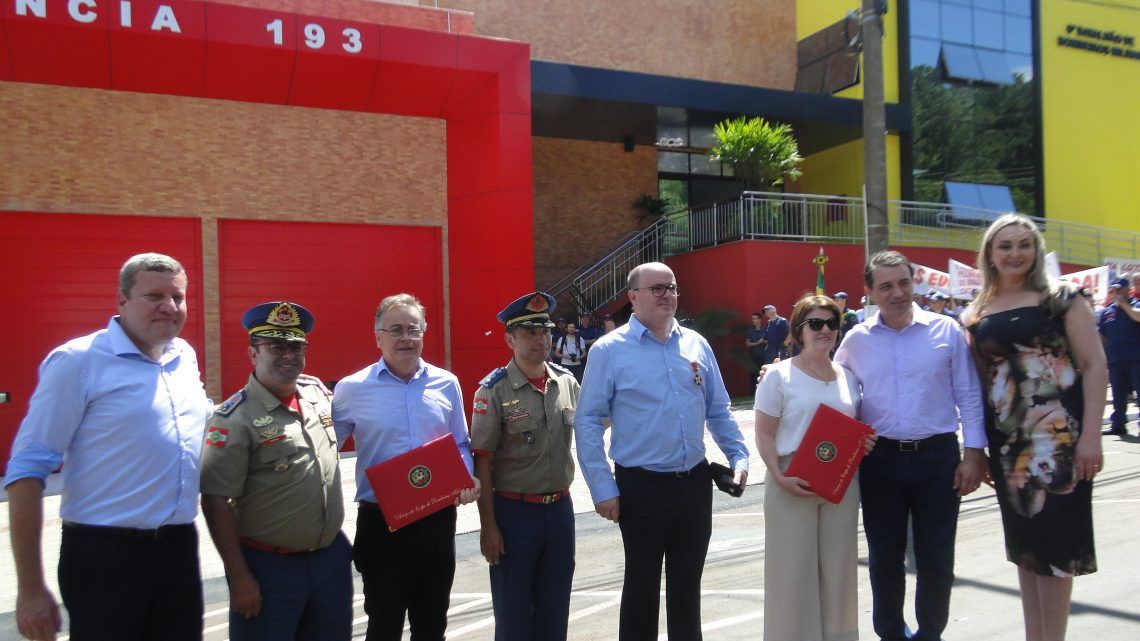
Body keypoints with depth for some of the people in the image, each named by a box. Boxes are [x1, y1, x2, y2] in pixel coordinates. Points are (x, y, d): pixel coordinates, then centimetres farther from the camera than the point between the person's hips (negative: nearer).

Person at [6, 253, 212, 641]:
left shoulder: (186, 357, 7)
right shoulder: (78, 361, -10)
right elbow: (27, 469, -11)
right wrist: (30, 587, -13)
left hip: (180, 550, 6)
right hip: (106, 554, -5)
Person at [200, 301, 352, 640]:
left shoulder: (320, 396, 4)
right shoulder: (234, 419, -14)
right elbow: (216, 502, -15)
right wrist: (239, 577, -15)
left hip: (333, 557, 6)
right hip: (268, 566, -6)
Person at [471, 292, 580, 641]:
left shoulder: (568, 382, 2)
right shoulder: (494, 390, -11)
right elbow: (482, 463, -11)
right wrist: (488, 526, -12)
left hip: (560, 509, 4)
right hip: (514, 512, -4)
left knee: (555, 609, 16)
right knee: (513, 612, 9)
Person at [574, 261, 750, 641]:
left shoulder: (696, 344, 6)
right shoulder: (610, 350, -8)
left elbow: (718, 411, 14)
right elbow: (587, 423, -7)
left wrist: (738, 457, 3)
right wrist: (603, 489, -11)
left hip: (695, 482, 4)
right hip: (642, 486, -4)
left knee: (688, 583, 18)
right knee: (642, 585, 10)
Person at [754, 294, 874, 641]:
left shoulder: (848, 377, 10)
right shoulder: (779, 375, -6)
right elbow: (764, 434, -7)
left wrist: (865, 443, -3)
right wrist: (780, 477, -18)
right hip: (793, 483, -4)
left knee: (838, 566, 12)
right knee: (794, 568, 2)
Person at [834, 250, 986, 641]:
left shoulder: (946, 331, -2)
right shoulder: (856, 340, 2)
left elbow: (968, 396, 0)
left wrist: (974, 453, -3)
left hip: (938, 457, -1)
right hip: (880, 459, 1)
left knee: (936, 558, 8)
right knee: (884, 557, 11)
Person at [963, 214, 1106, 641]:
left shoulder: (1060, 298, -1)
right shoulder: (976, 315, 9)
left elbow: (1094, 366, -6)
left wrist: (1090, 436, -14)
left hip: (1058, 434, -4)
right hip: (1005, 439, 4)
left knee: (1055, 536, -1)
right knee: (1023, 540, 12)